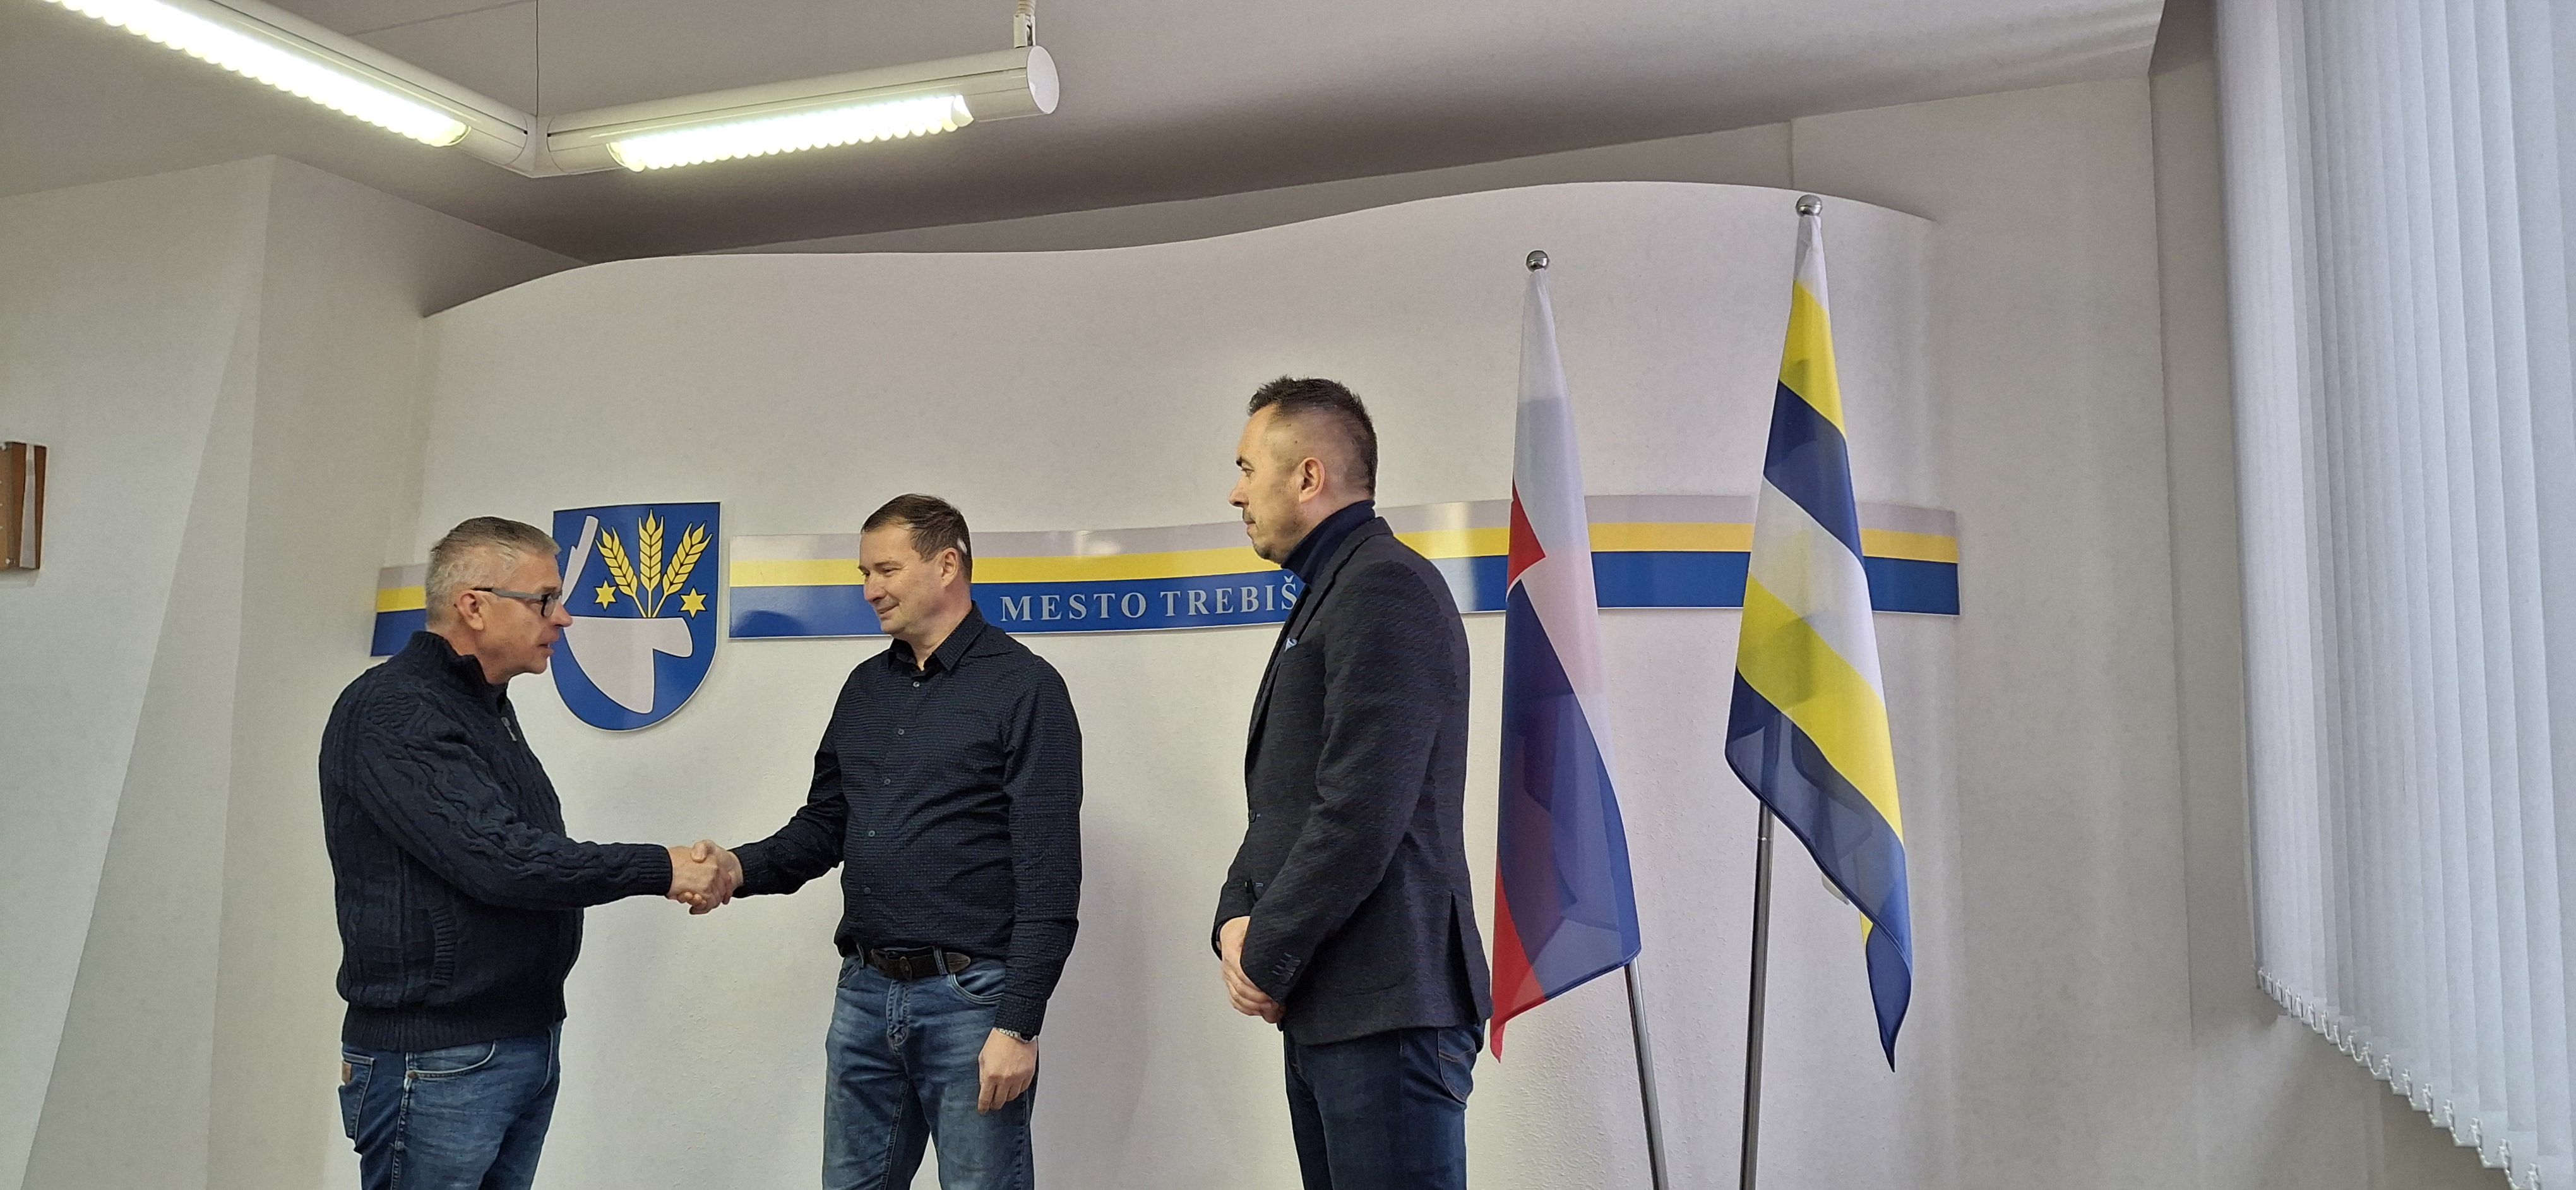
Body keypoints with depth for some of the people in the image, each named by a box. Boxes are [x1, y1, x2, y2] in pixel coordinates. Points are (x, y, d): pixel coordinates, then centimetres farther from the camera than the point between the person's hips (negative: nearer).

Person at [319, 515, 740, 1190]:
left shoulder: (486, 706, 16)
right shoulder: (391, 711, -15)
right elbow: (496, 860, -24)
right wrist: (659, 868, -17)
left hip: (528, 1045, 9)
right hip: (436, 1061, -9)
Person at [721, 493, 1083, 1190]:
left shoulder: (1024, 687, -8)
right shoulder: (866, 688, 13)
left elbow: (1049, 876, -13)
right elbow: (823, 825, 16)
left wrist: (1019, 1025, -16)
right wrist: (743, 868, -4)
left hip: (970, 1000, -6)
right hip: (865, 994, 6)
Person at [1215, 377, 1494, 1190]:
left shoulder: (1385, 588, -13)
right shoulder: (1327, 595, 19)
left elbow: (1361, 811, -21)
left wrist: (1267, 959, -12)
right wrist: (1236, 917, 3)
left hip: (1386, 1009, -9)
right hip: (1323, 1009, 10)